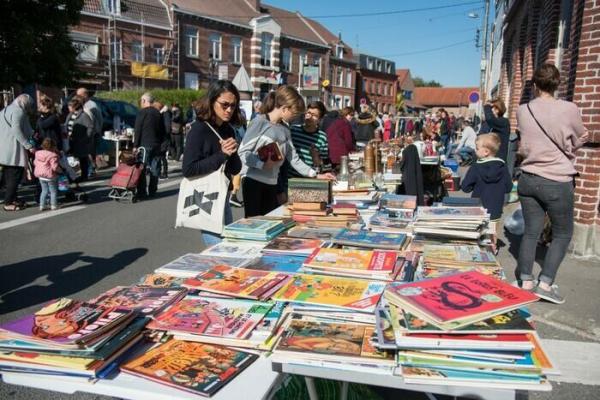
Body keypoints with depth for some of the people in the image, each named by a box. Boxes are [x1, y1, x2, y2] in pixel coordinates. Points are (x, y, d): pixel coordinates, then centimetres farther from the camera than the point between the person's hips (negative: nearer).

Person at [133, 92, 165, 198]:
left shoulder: (142, 112, -6)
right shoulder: (158, 113, 12)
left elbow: (138, 130, -9)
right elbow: (162, 131, 15)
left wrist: (135, 146, -8)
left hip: (144, 145, -5)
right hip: (156, 145, 5)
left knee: (142, 169, -2)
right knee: (154, 169, 7)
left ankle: (142, 192, -4)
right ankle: (152, 191, 11)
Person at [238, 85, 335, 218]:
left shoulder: (284, 129, 9)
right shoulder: (260, 122, -10)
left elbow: (294, 159, 10)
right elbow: (242, 152, -14)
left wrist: (315, 175, 4)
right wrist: (263, 163, -26)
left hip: (272, 184, 6)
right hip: (254, 182, -6)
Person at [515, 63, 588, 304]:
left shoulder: (522, 111, 0)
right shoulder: (569, 109, -12)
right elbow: (579, 141, 3)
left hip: (528, 179, 4)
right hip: (557, 182, -4)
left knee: (531, 232, 11)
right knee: (562, 234, 11)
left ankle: (526, 282, 14)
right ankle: (545, 283, 6)